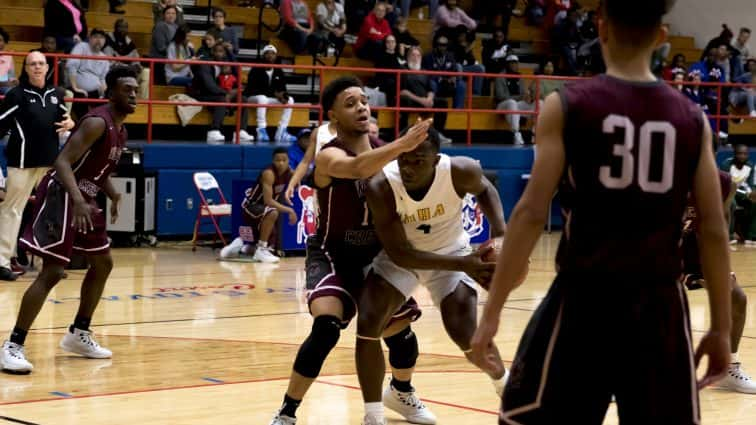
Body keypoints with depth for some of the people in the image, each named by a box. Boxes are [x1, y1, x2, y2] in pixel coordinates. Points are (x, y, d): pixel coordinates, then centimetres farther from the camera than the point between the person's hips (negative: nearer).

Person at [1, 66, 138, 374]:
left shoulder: (120, 131, 12)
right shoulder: (97, 122, -18)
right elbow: (63, 162, -27)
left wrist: (113, 195, 13)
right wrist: (77, 201, -38)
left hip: (84, 199, 10)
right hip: (61, 195, -10)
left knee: (103, 263, 18)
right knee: (53, 271, -16)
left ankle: (78, 334, 30)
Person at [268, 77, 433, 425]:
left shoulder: (383, 151, -3)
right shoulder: (328, 156, -22)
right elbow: (357, 168, -46)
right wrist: (402, 145, -60)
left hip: (376, 254, 6)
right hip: (333, 255, -6)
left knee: (400, 329, 14)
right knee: (326, 328, -28)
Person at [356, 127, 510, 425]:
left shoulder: (461, 171, -29)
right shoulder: (381, 188, -33)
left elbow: (484, 189, -2)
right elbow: (400, 253, -29)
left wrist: (499, 229, -20)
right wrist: (463, 264, -38)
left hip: (450, 251, 0)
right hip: (401, 255, 0)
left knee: (467, 334, -12)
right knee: (368, 325, -17)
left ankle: (505, 386, 23)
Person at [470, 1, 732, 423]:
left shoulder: (566, 106, -4)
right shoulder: (693, 119, 3)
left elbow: (532, 214, -8)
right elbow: (714, 232, 3)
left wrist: (492, 311, -5)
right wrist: (721, 328, 10)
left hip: (584, 297, -2)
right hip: (659, 304, 2)